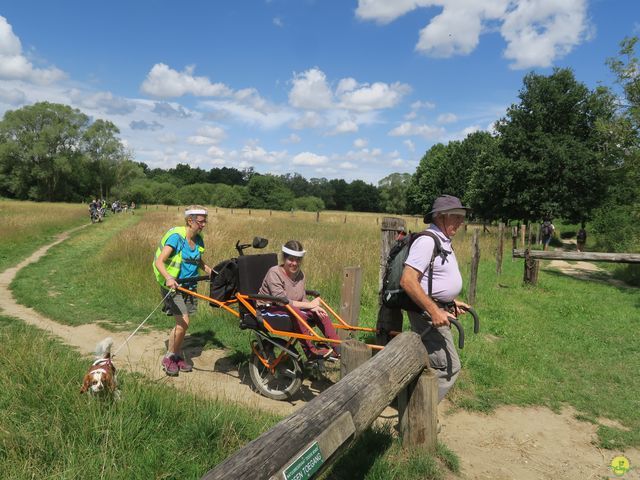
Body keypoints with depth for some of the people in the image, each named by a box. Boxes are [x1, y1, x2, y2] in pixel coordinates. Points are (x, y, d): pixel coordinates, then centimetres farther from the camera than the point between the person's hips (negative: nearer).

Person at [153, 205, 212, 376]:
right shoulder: (176, 236, -18)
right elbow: (159, 261, -24)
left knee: (183, 324, 11)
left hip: (189, 285, 6)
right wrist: (168, 278, -41)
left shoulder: (198, 239, 4)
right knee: (183, 322, -13)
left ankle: (178, 356, 28)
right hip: (173, 285, -6)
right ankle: (168, 358, 6)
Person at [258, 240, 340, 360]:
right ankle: (310, 351, -27)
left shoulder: (300, 275, 3)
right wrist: (309, 305, -23)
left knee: (319, 312, -10)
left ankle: (338, 348, -5)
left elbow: (302, 299, 5)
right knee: (295, 311, -36)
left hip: (292, 310, 8)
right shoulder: (274, 273, -20)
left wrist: (314, 308, -18)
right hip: (269, 310, -7)